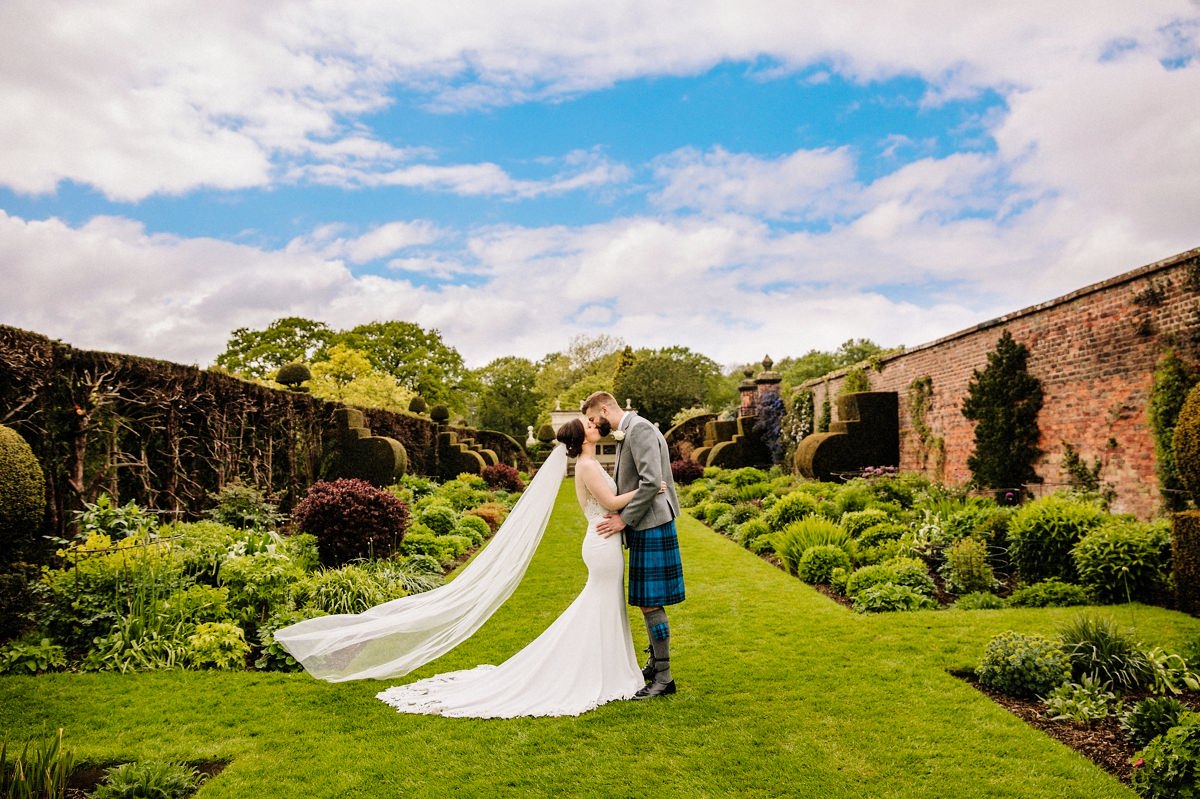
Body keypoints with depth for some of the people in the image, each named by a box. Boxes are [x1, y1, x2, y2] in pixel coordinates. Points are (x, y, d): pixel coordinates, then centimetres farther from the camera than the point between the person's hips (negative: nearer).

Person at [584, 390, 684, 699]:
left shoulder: (639, 428, -15)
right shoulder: (626, 433, 15)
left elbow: (652, 482, -24)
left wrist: (624, 518, -19)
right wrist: (620, 517, 8)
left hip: (652, 527, -10)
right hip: (642, 526, 10)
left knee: (650, 602, -4)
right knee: (647, 601, 18)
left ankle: (664, 677, 5)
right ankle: (655, 662, 31)